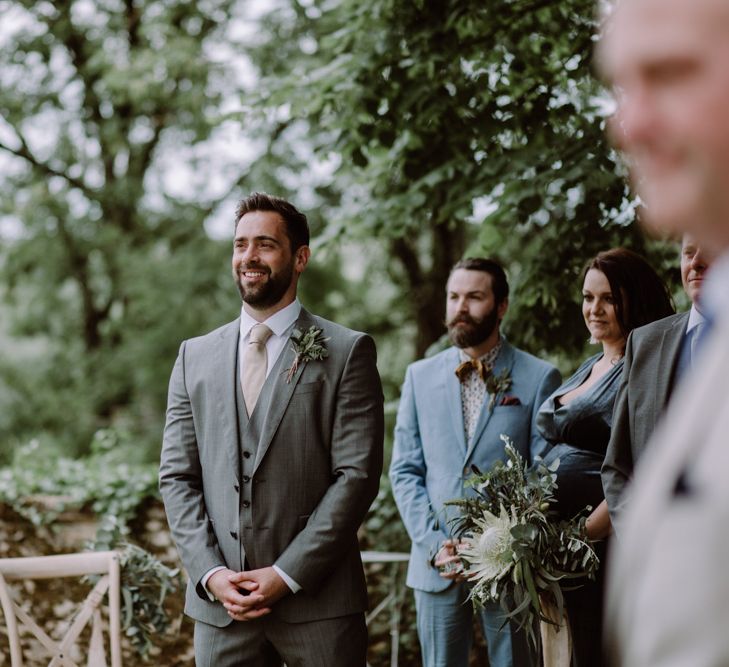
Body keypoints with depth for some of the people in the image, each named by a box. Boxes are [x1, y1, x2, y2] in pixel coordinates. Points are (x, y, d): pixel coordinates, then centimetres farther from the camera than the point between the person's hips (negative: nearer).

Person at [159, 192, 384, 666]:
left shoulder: (347, 352, 0)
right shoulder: (196, 356, 11)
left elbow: (357, 475, -7)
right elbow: (177, 476, 8)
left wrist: (287, 575, -12)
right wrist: (211, 573, -5)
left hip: (317, 601, -3)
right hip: (219, 602, 3)